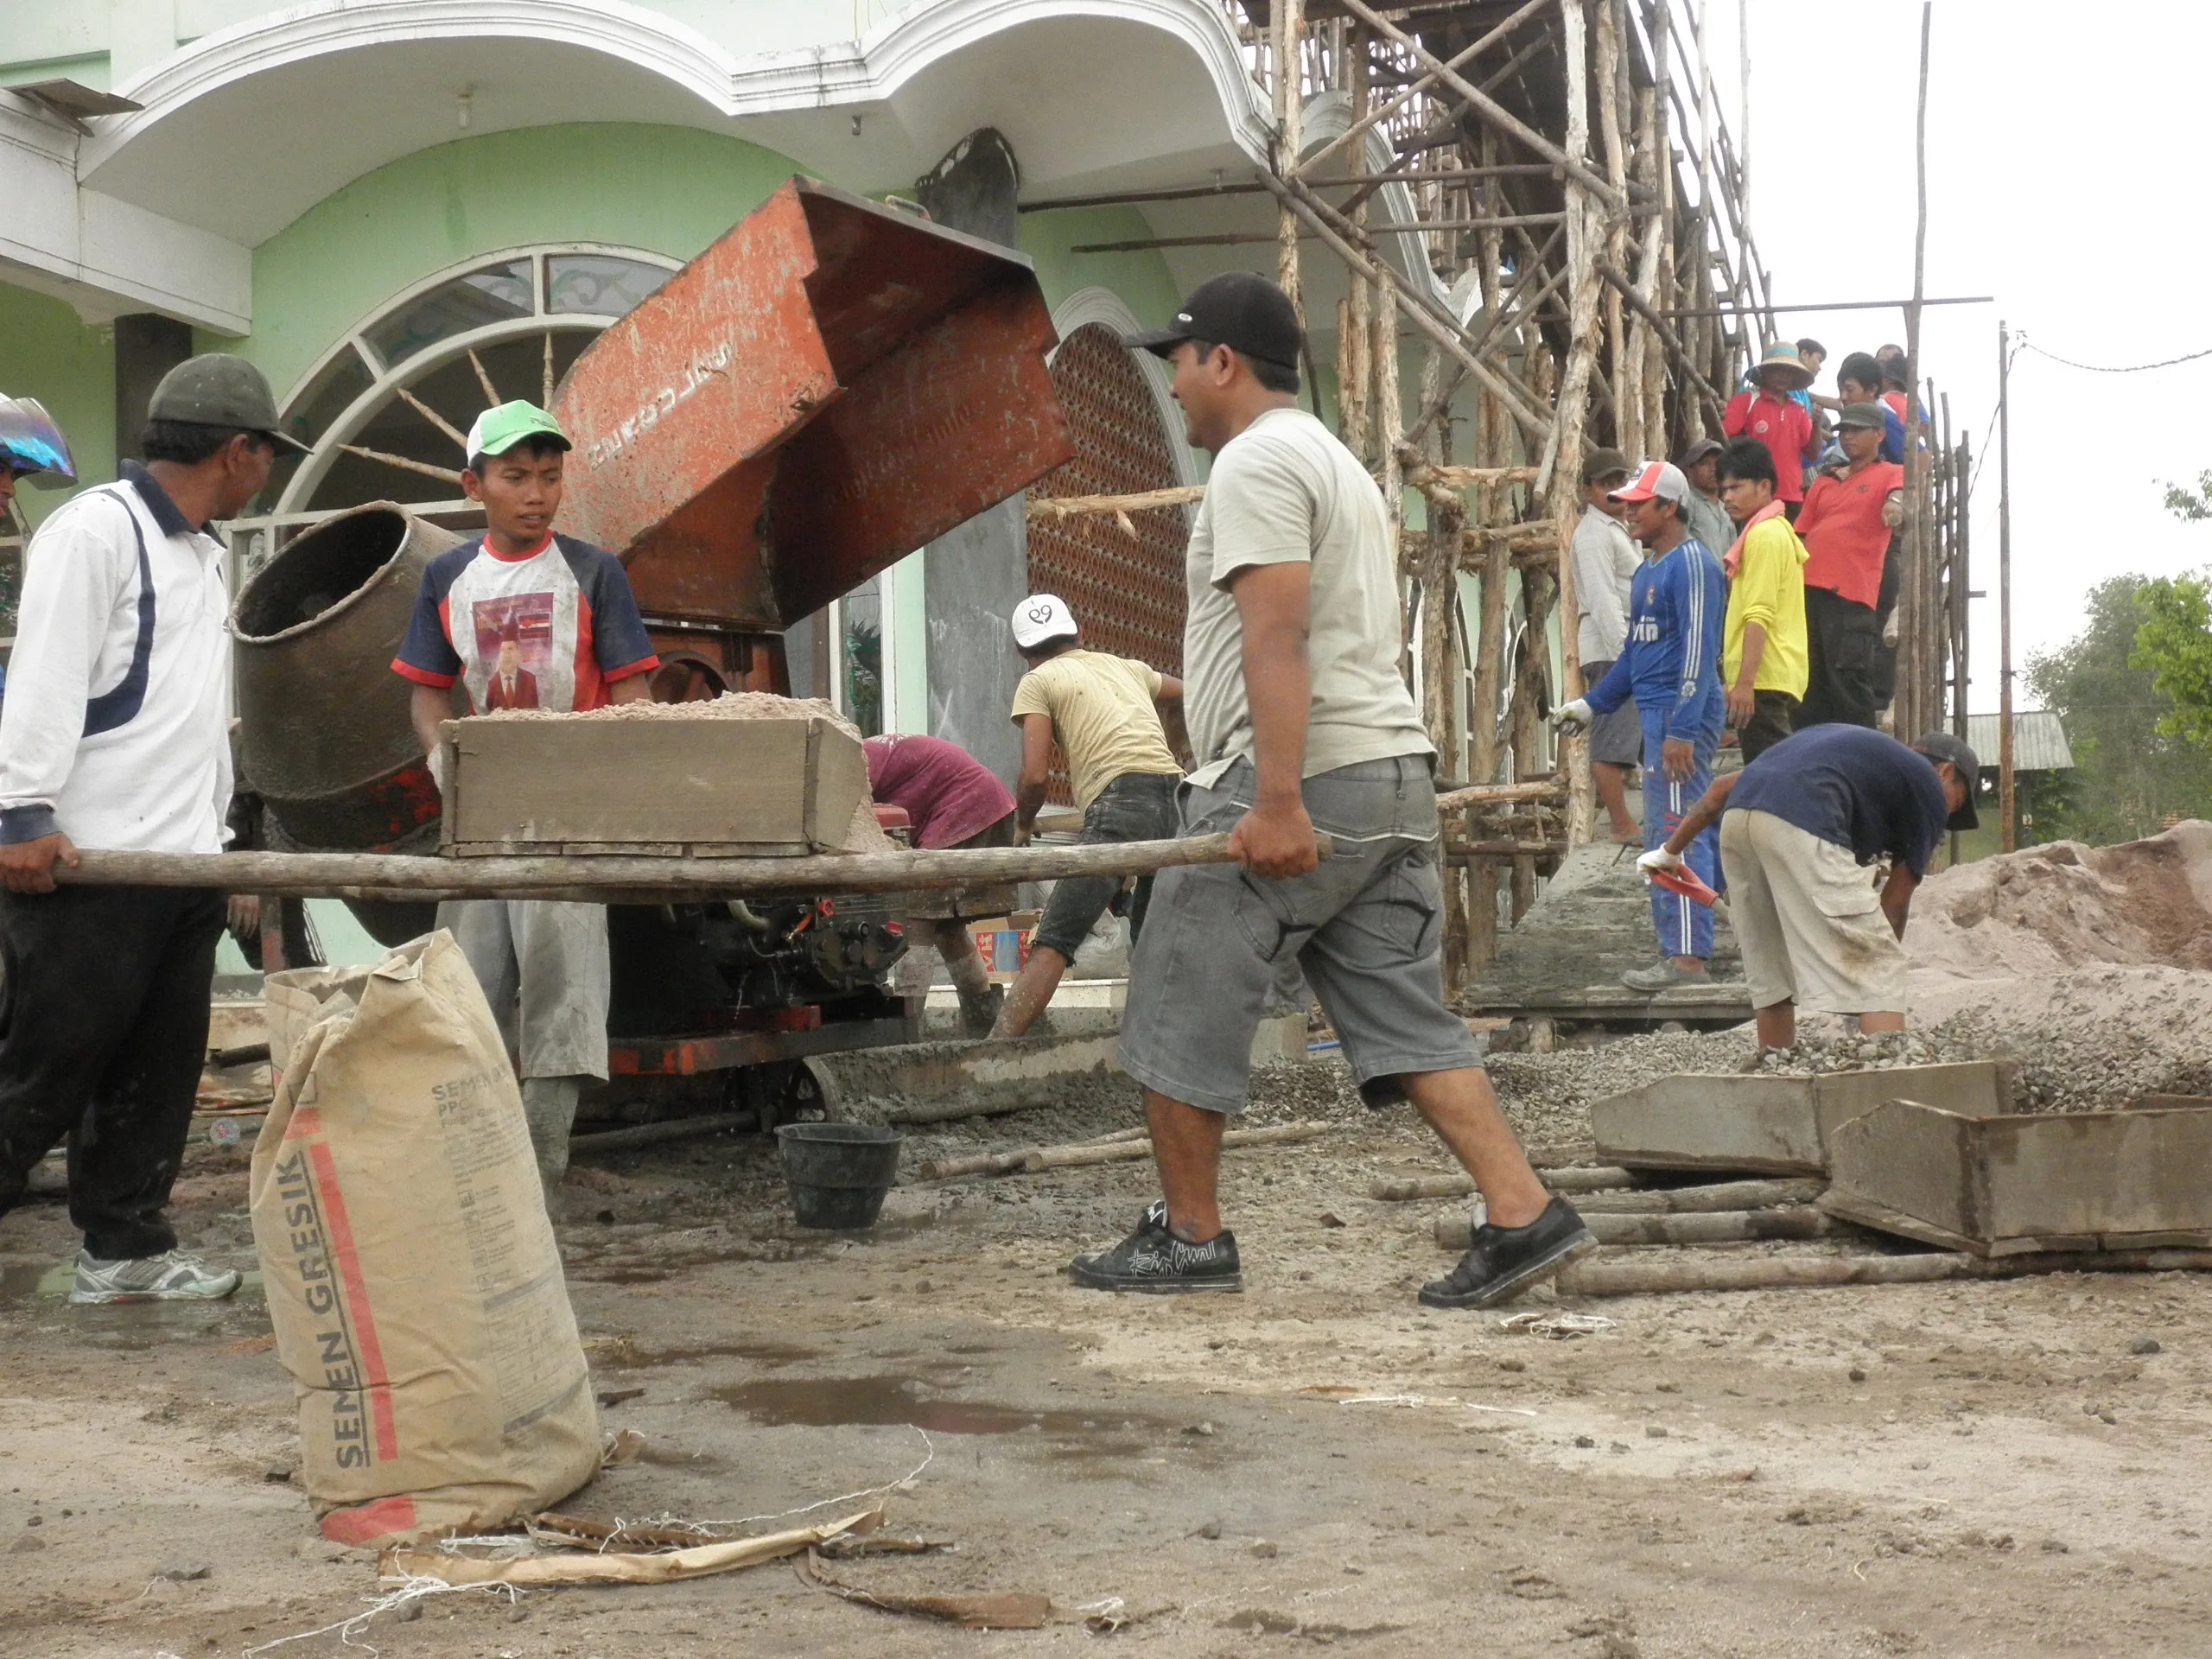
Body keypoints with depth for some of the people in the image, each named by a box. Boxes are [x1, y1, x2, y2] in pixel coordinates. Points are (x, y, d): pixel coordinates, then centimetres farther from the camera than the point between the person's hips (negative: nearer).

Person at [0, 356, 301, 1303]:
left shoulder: (204, 554, 20)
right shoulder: (95, 531, -8)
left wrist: (214, 820, 21)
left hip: (182, 862, 9)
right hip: (87, 865, -9)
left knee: (155, 1076, 10)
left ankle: (126, 1251, 18)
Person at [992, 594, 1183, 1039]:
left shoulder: (1038, 682, 12)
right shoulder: (1129, 668, 30)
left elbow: (1035, 776, 1)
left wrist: (1024, 823, 21)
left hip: (1120, 803, -6)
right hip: (1177, 796, 6)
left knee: (1053, 943, -11)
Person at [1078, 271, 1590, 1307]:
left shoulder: (1254, 461, -9)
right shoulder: (1333, 461, 24)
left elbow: (1278, 638, -21)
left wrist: (1277, 803, -27)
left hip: (1296, 783, -10)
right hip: (1391, 775, 10)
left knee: (1180, 1016, 3)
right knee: (1405, 1024, 8)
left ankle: (1190, 1238, 13)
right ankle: (1524, 1215, -1)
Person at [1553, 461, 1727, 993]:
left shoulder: (1691, 563, -11)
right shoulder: (1648, 569, 19)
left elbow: (1698, 650, -18)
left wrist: (1681, 730, -24)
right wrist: (1592, 704, 25)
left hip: (1681, 716, -10)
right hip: (1656, 714, 10)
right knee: (1660, 837, 12)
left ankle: (1688, 958, -11)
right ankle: (1676, 948, 18)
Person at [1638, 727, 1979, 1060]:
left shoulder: (1850, 742, 37)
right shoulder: (1929, 789, 19)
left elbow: (1724, 786, 34)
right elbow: (1895, 904, 18)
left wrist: (1670, 850, 41)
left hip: (1735, 818, 7)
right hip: (1800, 825, -7)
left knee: (1771, 974, 20)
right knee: (1877, 966, -2)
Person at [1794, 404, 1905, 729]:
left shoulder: (1890, 474, 7)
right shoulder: (1824, 481, 23)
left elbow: (1899, 492, -17)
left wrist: (1896, 502, -40)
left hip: (1850, 596, -6)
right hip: (1807, 591, 6)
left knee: (1848, 689, -10)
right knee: (1808, 687, 7)